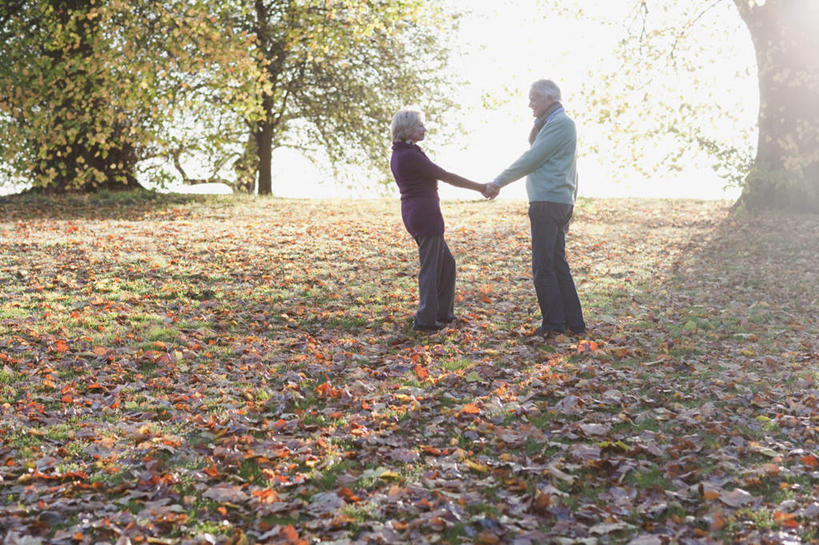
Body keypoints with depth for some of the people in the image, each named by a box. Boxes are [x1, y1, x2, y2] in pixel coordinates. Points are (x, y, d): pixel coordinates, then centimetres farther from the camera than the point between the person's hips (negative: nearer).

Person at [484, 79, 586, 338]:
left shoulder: (560, 123, -10)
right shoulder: (559, 123, 22)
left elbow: (531, 159, -13)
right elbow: (534, 149, 24)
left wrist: (499, 182, -6)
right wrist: (537, 124, 8)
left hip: (548, 201, -10)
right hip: (560, 201, 10)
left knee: (543, 266, -6)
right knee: (557, 263, 12)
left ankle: (554, 324, -1)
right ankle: (574, 323, 15)